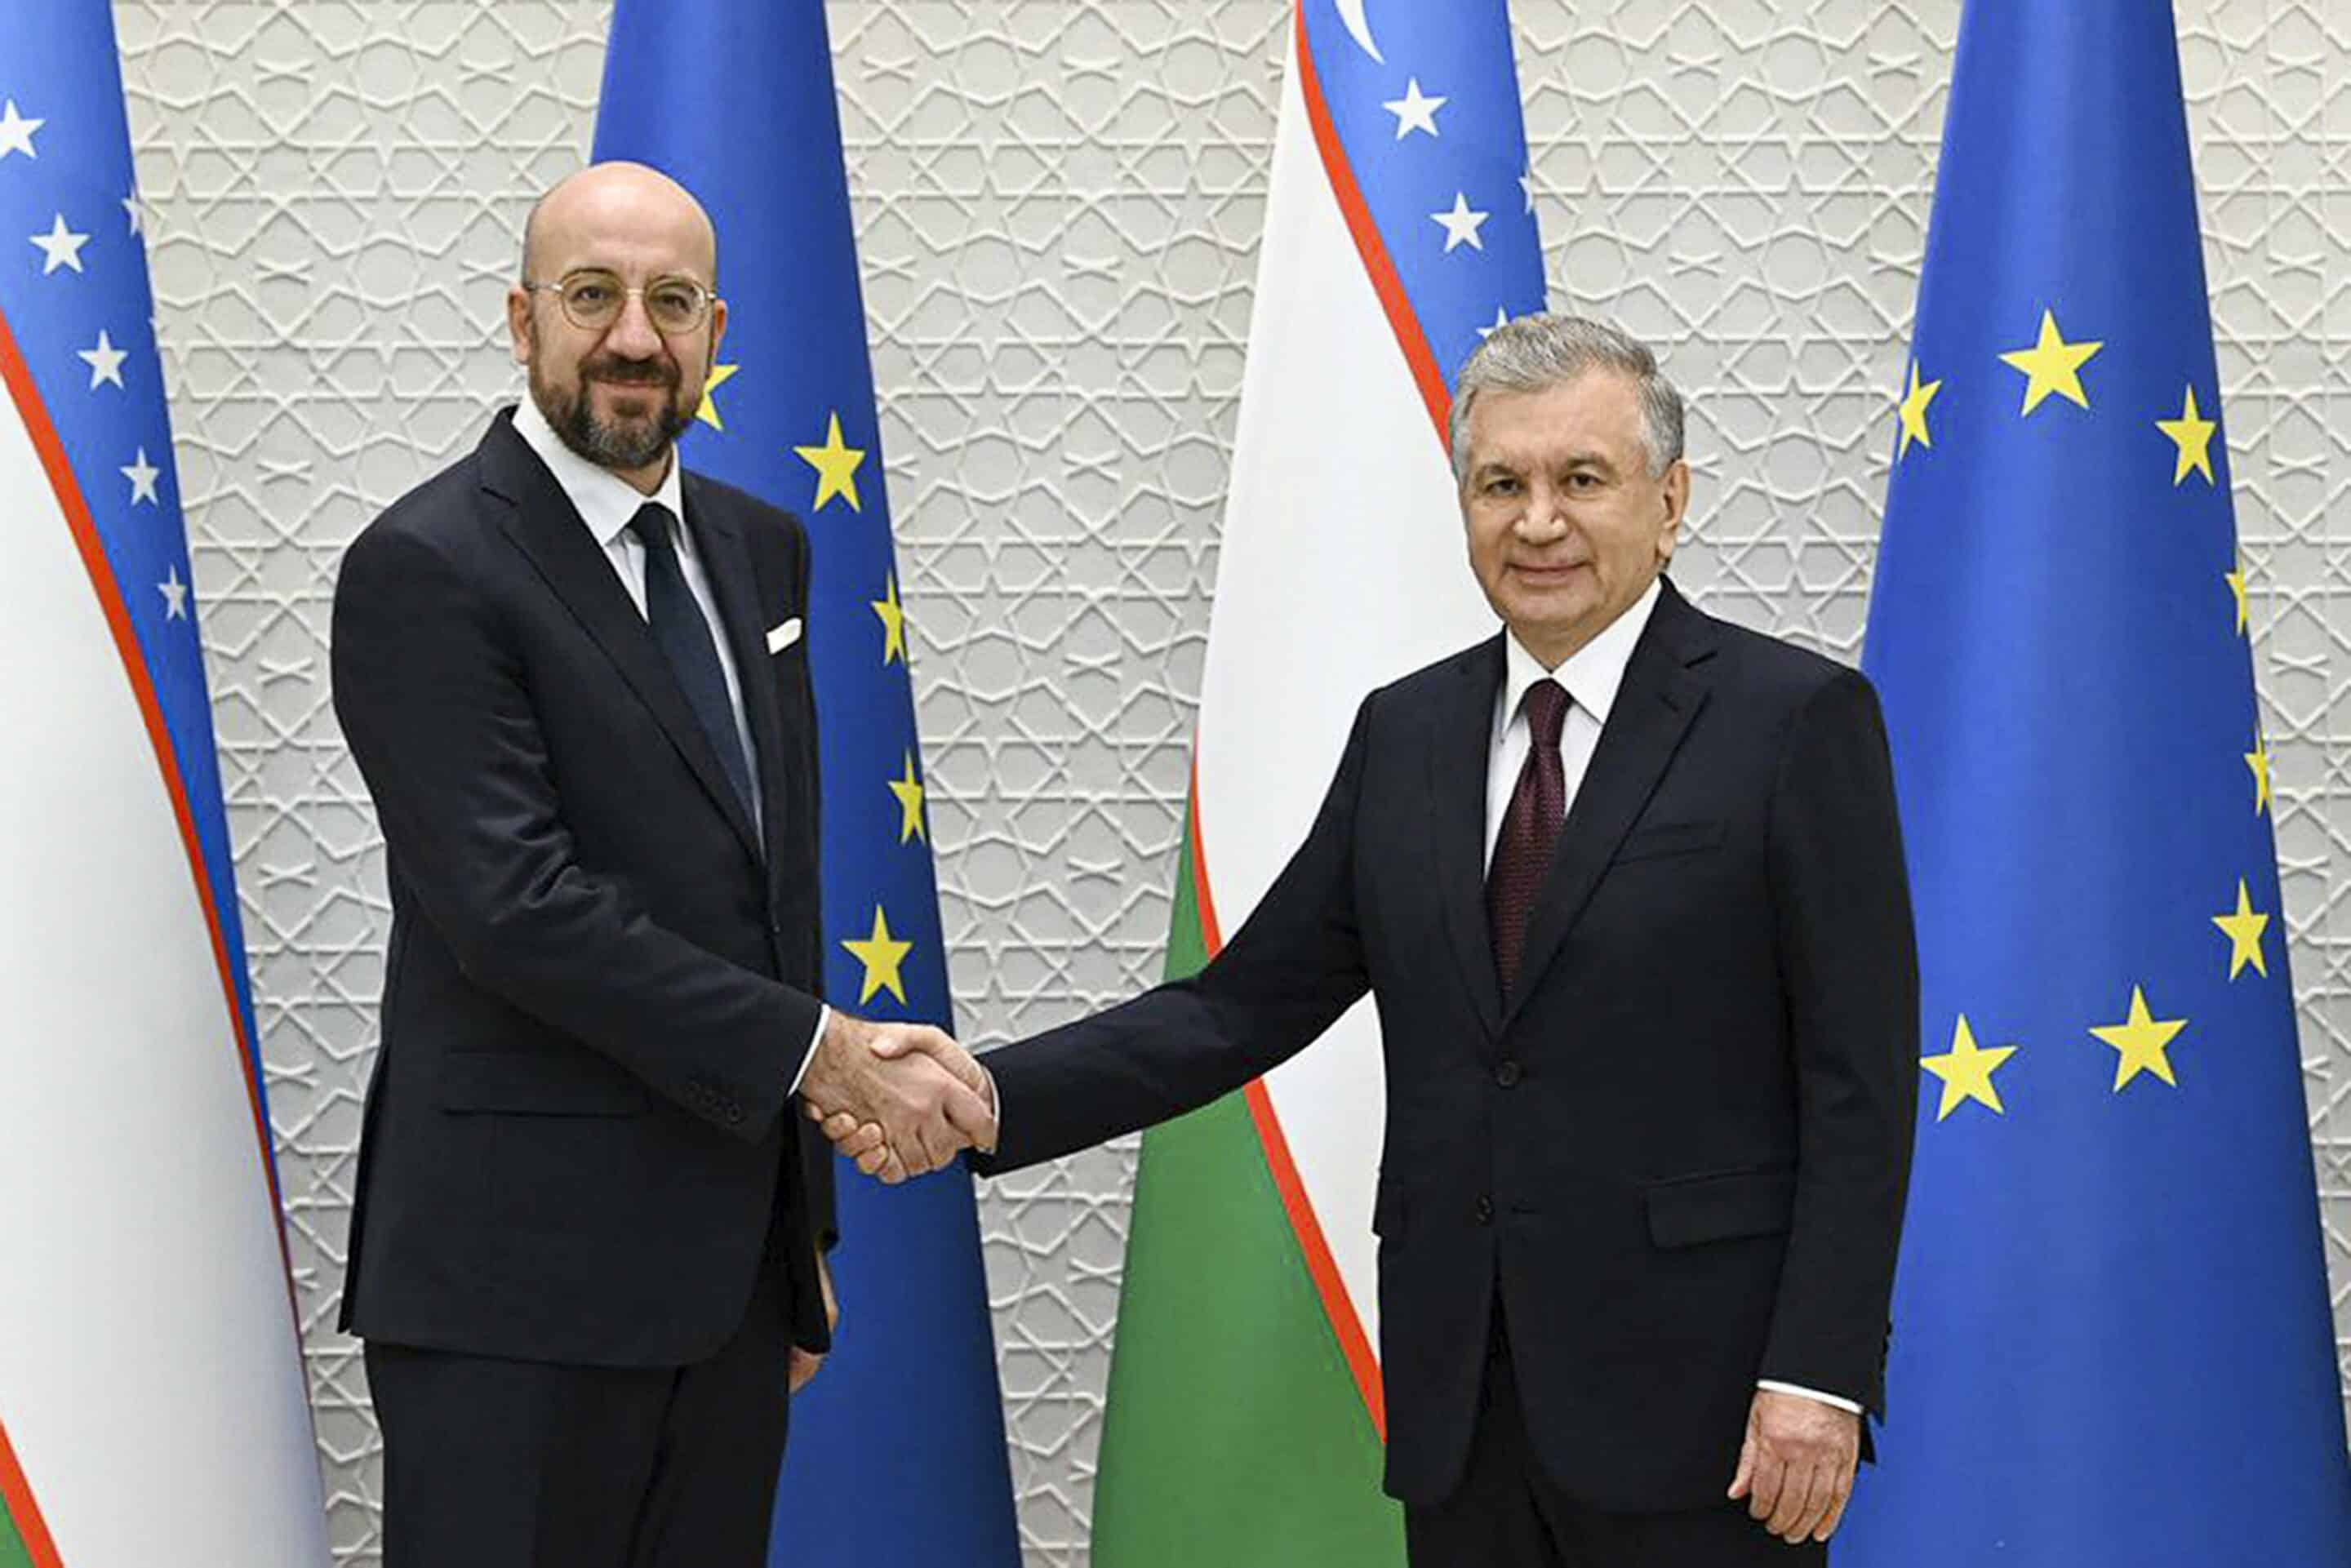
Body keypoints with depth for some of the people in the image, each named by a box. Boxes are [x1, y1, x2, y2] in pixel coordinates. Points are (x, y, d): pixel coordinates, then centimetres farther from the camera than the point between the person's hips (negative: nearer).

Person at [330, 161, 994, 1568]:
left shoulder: (760, 550, 13)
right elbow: (520, 906, -20)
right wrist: (823, 1053, -19)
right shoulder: (425, 570, -11)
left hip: (731, 1263, 7)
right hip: (521, 1281, -7)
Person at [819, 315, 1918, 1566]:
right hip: (1459, 1401, 5)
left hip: (1693, 1391, -4)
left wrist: (1819, 1374, -14)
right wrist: (985, 1099, -3)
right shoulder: (1407, 733, 11)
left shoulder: (1797, 720, -4)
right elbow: (1246, 1005, 9)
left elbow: (1857, 1083, -7)